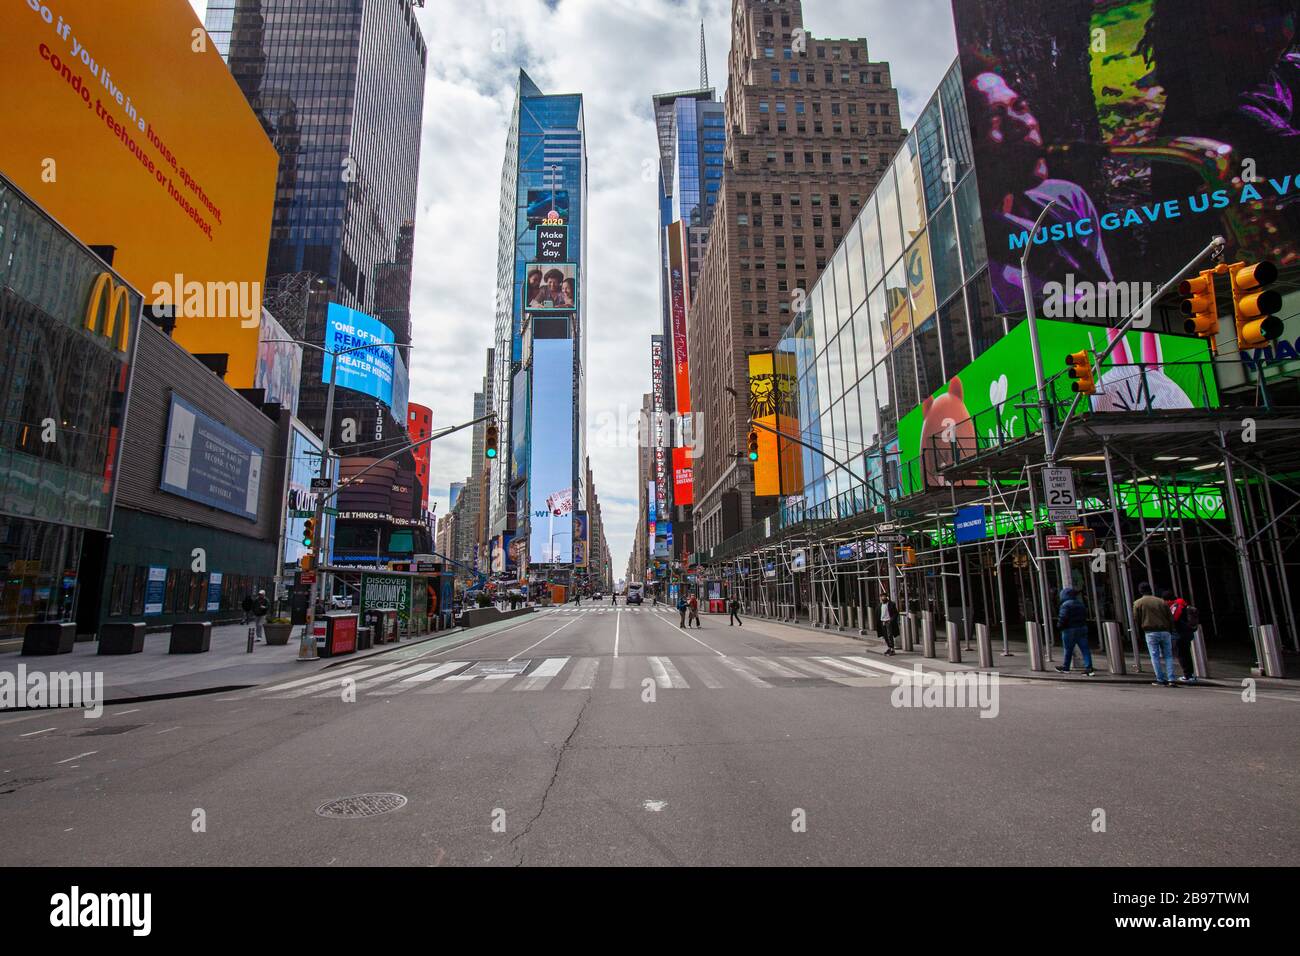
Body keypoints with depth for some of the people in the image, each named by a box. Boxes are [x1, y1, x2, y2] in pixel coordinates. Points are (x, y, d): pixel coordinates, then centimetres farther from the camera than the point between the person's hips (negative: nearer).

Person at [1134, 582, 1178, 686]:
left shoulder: (1138, 603, 2)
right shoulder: (1161, 602, 11)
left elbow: (1136, 620, 0)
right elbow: (1170, 618, 11)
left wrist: (1141, 632, 15)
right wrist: (1170, 632, 19)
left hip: (1151, 633, -3)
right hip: (1165, 632, 3)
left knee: (1155, 656, 3)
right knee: (1168, 656, 9)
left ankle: (1161, 679, 3)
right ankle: (1171, 680, 2)